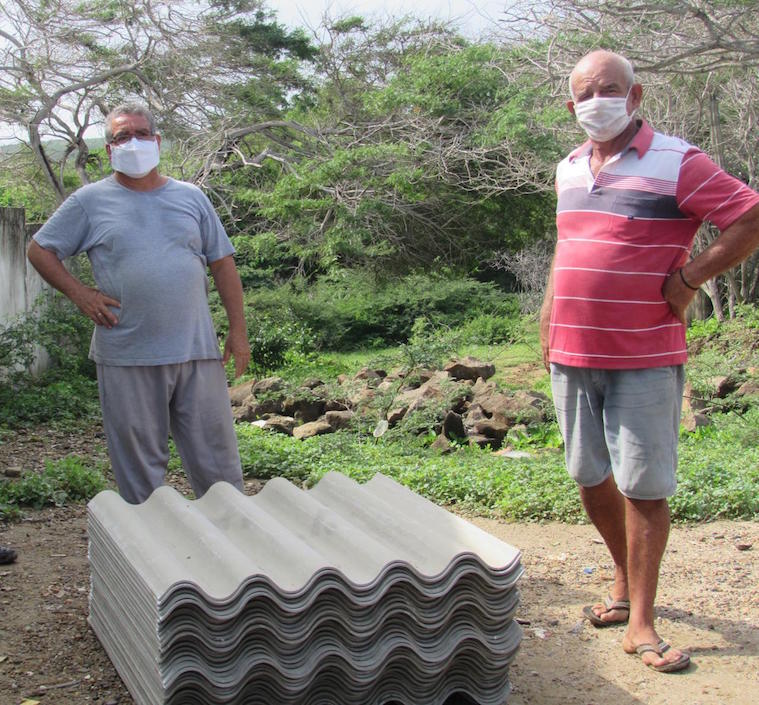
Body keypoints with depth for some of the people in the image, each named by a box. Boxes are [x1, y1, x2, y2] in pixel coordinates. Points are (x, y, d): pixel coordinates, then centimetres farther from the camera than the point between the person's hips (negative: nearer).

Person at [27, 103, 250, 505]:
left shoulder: (190, 197, 11)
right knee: (138, 462, 7)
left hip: (198, 351, 2)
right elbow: (40, 250, 11)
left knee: (217, 454, 7)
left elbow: (222, 263, 11)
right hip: (126, 357, -1)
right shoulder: (91, 201, 5)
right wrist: (79, 294, -4)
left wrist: (238, 331, 5)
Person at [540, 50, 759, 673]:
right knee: (591, 478, 15)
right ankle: (625, 582, 35)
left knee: (643, 486, -1)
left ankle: (641, 622, 9)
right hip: (572, 355, 7)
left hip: (644, 359, -6)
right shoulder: (569, 170, 12)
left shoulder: (677, 164, -10)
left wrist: (688, 279, -13)